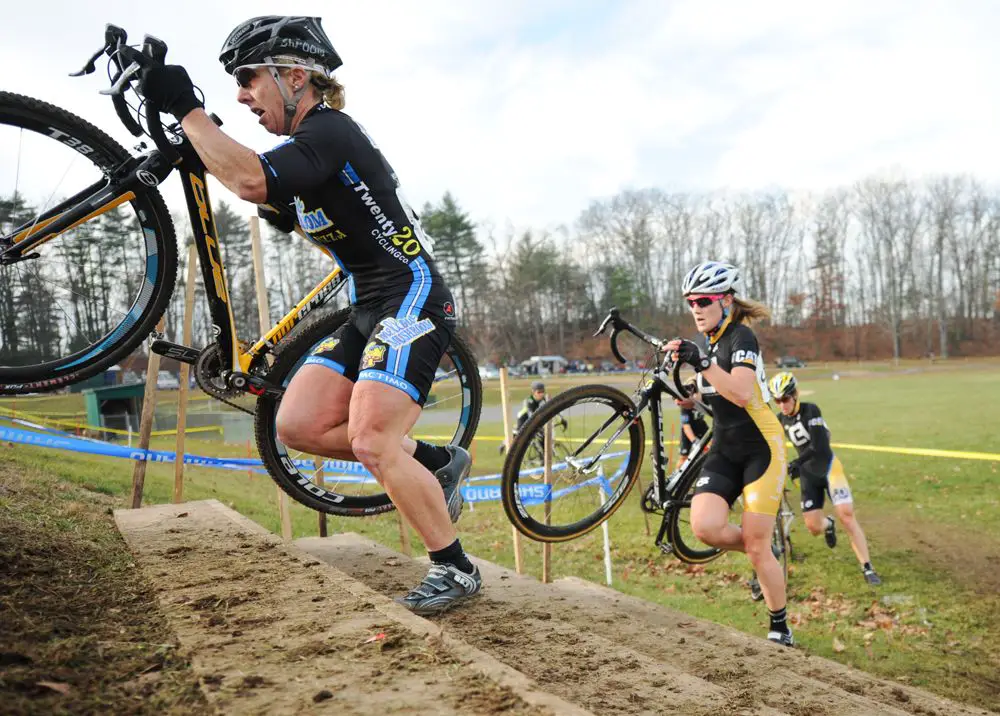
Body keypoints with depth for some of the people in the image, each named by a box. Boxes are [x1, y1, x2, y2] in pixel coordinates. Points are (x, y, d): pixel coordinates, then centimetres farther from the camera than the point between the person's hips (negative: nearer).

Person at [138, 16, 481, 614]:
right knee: (299, 424, 1)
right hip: (371, 308, 10)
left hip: (413, 300, -9)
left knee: (371, 443, -16)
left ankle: (456, 570, 0)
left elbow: (252, 181, -33)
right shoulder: (309, 142, 17)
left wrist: (186, 108, -23)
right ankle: (435, 462, 14)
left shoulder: (328, 130, -14)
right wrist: (290, 218, 8)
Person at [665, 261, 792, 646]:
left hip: (761, 449, -7)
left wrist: (700, 363, -37)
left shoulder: (741, 337, -13)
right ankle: (765, 555, 14)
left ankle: (781, 630, 17)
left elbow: (742, 394, -31)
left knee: (757, 548, -4)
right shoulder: (710, 343, 13)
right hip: (724, 451, 7)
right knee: (705, 527, -17)